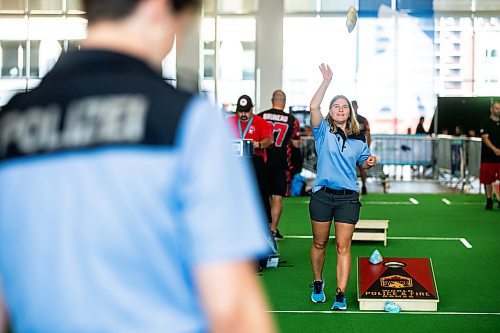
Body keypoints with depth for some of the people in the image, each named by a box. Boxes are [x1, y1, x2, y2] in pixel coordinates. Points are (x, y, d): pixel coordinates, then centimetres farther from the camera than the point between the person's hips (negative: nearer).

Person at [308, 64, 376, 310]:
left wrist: (370, 162, 1)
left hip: (348, 197, 1)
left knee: (343, 247, -4)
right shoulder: (323, 131, 1)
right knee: (319, 243, 11)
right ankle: (318, 283, 33)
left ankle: (341, 295, -4)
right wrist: (326, 81, -18)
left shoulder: (358, 139, 10)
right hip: (322, 195, -1)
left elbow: (363, 163, 24)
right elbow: (313, 107, -16)